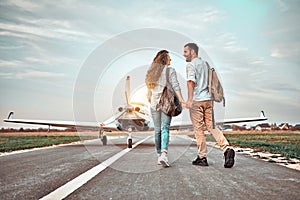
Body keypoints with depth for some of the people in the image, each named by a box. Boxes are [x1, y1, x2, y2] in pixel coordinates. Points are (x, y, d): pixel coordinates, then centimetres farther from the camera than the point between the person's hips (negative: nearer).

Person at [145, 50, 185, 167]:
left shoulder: (151, 71, 13)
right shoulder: (170, 70, -1)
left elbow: (149, 89, 14)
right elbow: (175, 86, -12)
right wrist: (181, 100, -18)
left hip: (154, 103, 4)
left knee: (157, 130, 11)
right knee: (165, 128, -8)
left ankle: (159, 155, 16)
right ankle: (164, 154, -23)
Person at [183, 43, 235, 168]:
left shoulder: (191, 65, -4)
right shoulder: (204, 63, 20)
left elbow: (191, 82, -18)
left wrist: (189, 99, -26)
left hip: (197, 100, -7)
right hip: (208, 99, 7)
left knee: (198, 129, 0)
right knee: (211, 126, 9)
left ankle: (202, 157, 7)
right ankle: (226, 148, -8)